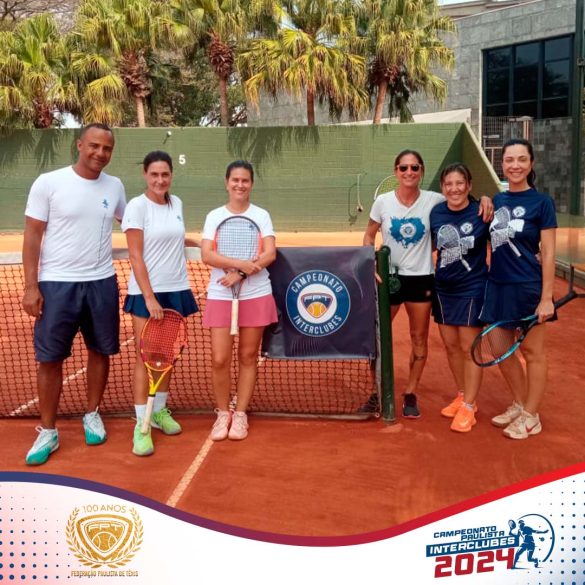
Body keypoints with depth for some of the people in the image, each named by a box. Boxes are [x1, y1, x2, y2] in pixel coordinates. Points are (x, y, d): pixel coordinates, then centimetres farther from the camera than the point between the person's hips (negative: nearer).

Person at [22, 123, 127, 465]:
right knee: (50, 358, 3)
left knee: (101, 351, 12)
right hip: (57, 283, -3)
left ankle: (92, 415, 31)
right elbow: (33, 236, -5)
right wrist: (30, 286, -10)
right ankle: (48, 432, 16)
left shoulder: (115, 186, 5)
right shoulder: (48, 183, -6)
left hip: (102, 283, 4)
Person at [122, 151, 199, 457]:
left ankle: (159, 411, 27)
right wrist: (150, 297, -19)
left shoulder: (176, 203, 7)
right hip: (146, 292, -5)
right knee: (145, 356, -3)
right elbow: (135, 256, -14)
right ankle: (141, 425, 4)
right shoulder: (137, 206, -10)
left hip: (176, 290, 5)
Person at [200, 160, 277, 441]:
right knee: (219, 359, -4)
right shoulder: (214, 216, 5)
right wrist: (239, 263, -21)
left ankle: (240, 414, 18)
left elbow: (270, 254, -7)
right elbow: (207, 255, -7)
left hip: (256, 295, 0)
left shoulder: (261, 215, 5)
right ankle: (223, 413, 16)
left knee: (248, 356, 6)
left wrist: (241, 274, -19)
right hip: (220, 296, 0)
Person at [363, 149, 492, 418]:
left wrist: (484, 198, -15)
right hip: (388, 277, 0)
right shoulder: (383, 201, -4)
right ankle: (376, 392, 20)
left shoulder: (433, 200, -6)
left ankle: (410, 394, 22)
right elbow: (369, 237, 6)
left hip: (421, 278, 0)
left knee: (419, 339, 7)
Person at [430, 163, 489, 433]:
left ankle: (468, 406, 13)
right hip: (443, 289, 5)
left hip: (472, 289, -4)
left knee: (468, 348, 0)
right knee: (450, 345, 12)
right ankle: (462, 396, 30)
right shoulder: (435, 213, -1)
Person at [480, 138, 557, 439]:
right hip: (497, 286, 6)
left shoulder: (541, 202, -7)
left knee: (532, 351, 6)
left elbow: (548, 253, -11)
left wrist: (547, 298, -14)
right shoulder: (497, 200, 8)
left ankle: (531, 416, 20)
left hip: (528, 287, -6)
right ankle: (519, 404, 32)